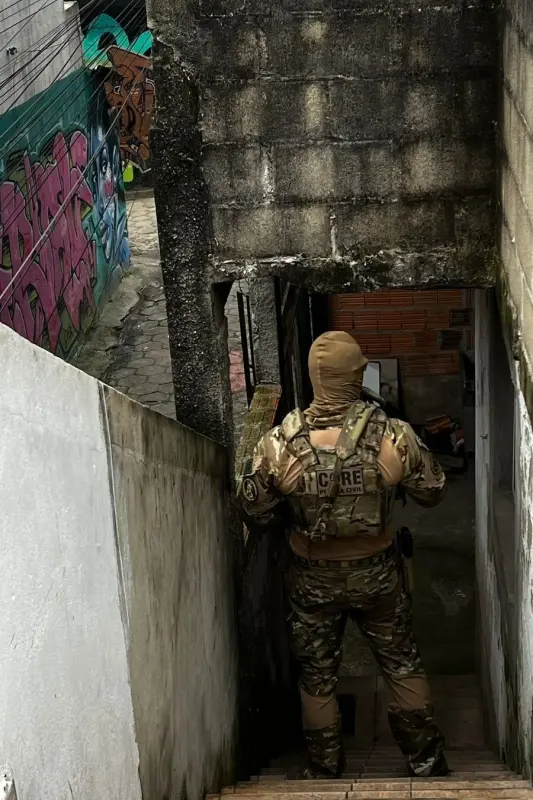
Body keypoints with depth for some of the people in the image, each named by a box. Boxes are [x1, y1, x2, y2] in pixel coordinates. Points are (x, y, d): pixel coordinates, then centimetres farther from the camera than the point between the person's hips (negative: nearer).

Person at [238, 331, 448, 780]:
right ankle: (426, 763, 33)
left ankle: (325, 773, 33)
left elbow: (255, 514, -7)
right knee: (403, 665, 21)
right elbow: (433, 491, -6)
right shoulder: (394, 436, -21)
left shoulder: (278, 445, -20)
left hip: (312, 579, 0)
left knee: (317, 676, 19)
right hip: (376, 573, 0)